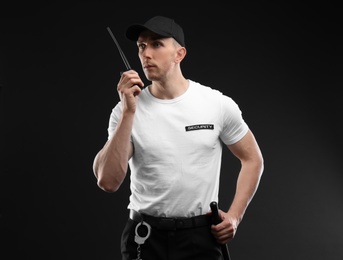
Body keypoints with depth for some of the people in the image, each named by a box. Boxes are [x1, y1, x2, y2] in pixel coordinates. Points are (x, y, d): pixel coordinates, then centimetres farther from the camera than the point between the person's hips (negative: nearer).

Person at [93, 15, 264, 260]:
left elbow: (252, 159, 7)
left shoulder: (218, 104, -5)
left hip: (201, 234, 0)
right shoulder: (126, 111, -6)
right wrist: (128, 112, -21)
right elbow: (108, 181, -16)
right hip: (145, 236, 0)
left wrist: (234, 216, -2)